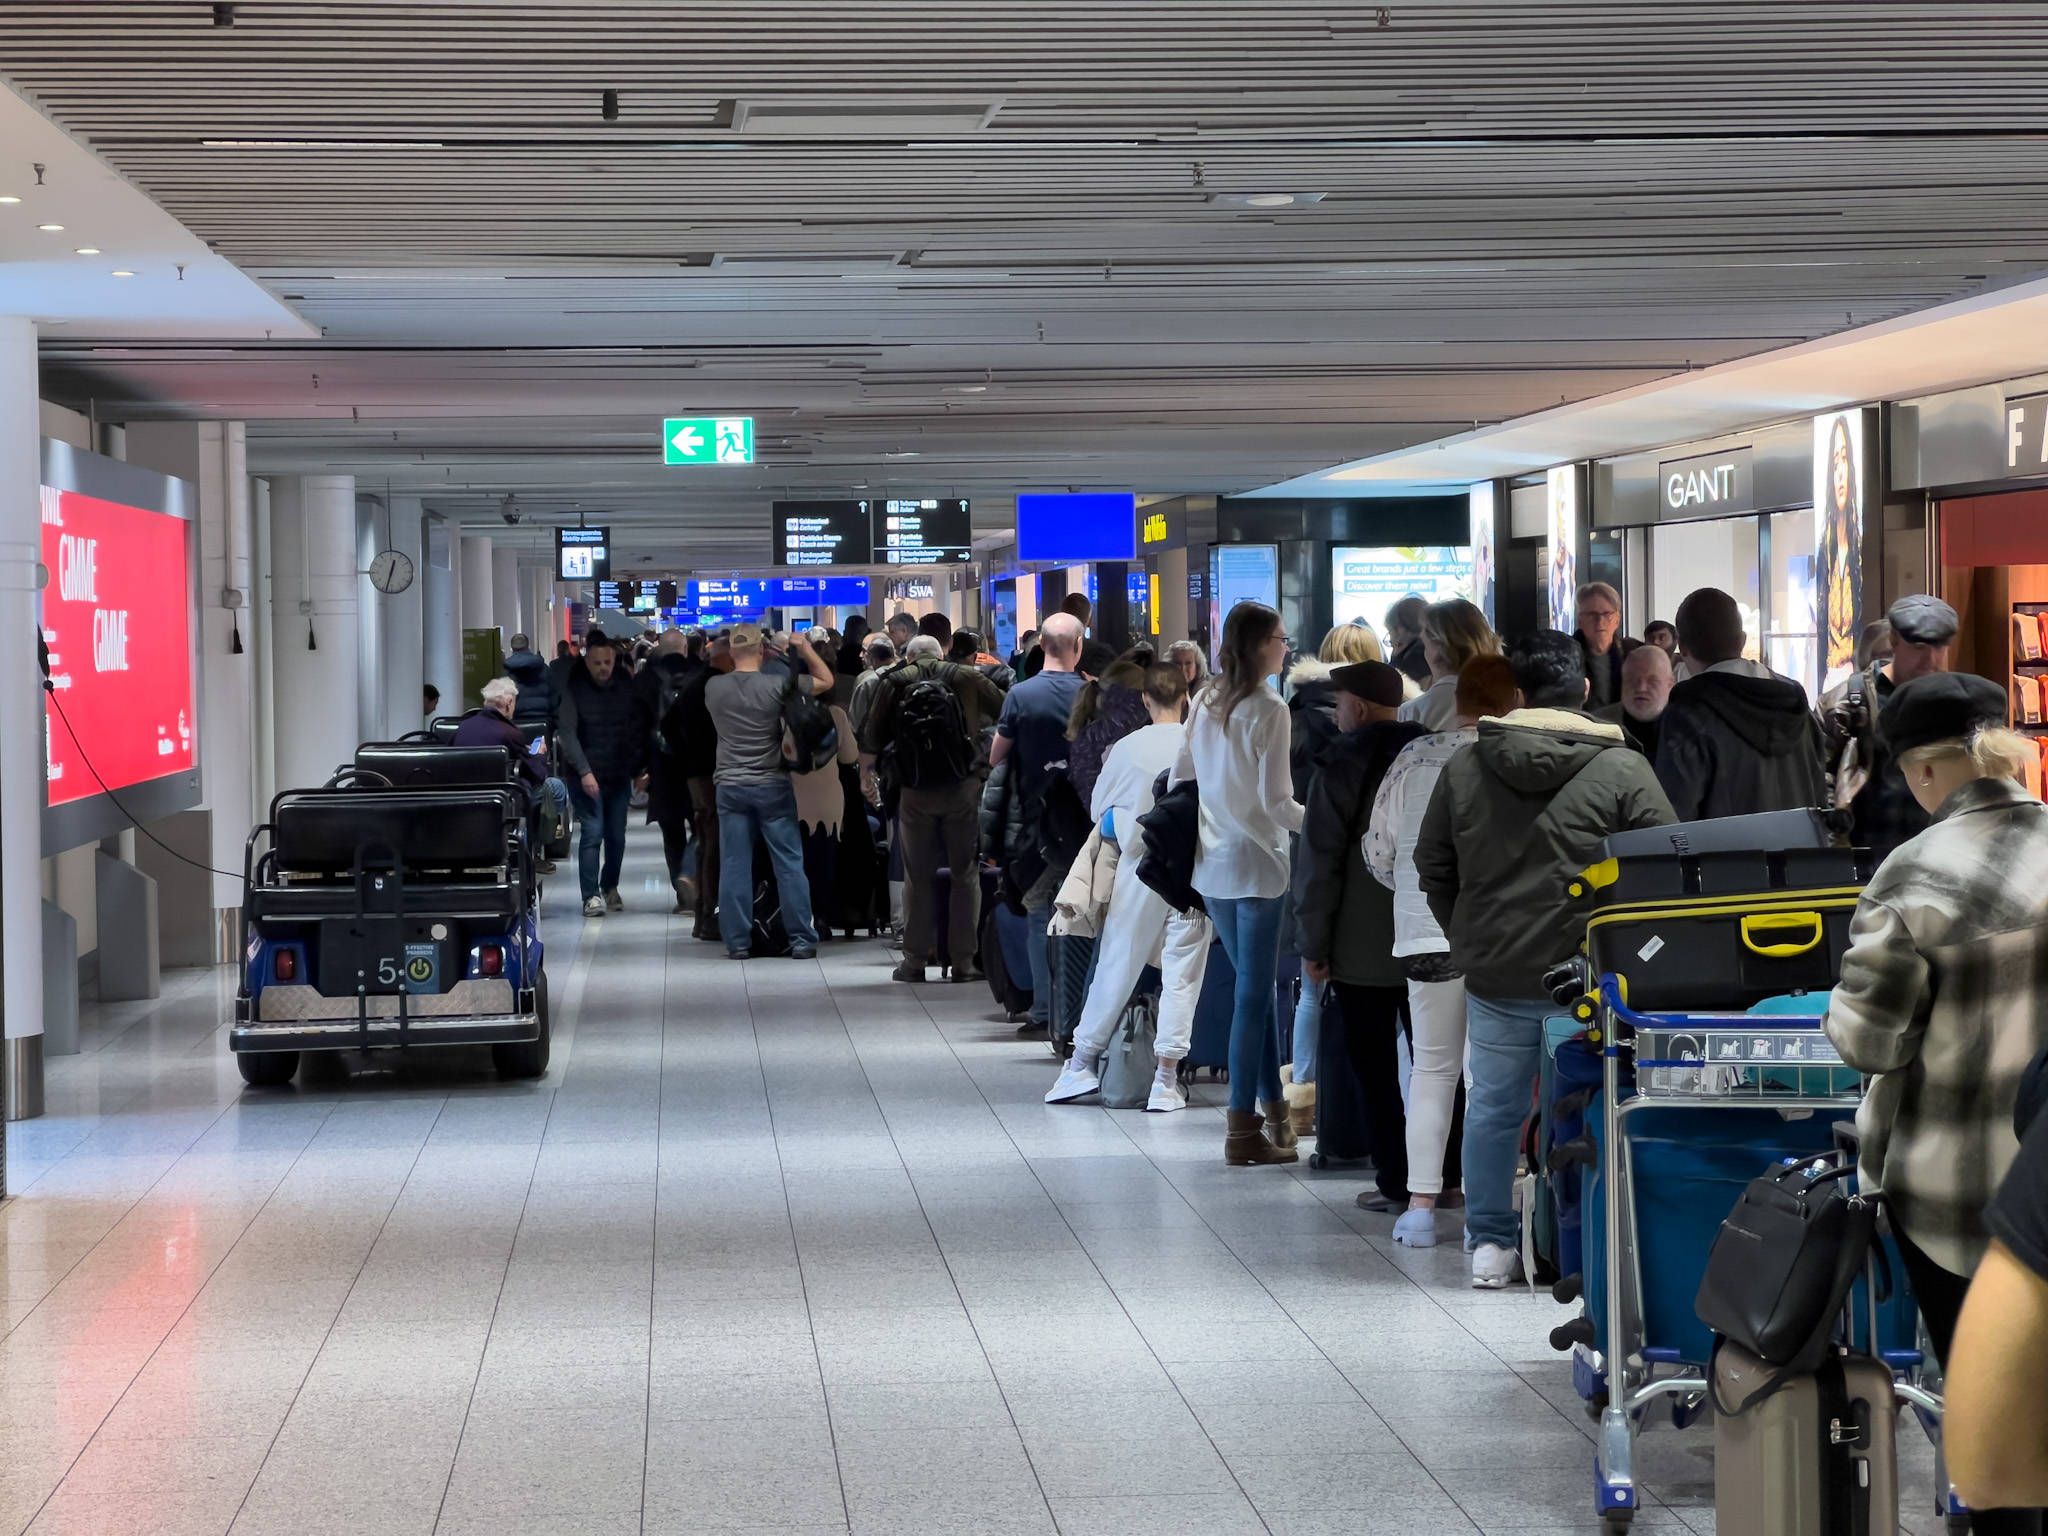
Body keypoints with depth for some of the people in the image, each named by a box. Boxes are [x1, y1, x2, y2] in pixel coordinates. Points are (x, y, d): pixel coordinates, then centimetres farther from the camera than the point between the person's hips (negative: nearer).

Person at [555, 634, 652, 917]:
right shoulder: (574, 691, -6)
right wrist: (584, 771, -21)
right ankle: (591, 895, -7)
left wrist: (640, 769, 8)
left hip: (620, 776, 4)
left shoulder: (627, 689, 5)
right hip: (587, 777, -4)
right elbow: (567, 734, -13)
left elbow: (640, 731, 11)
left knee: (616, 836, 9)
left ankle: (610, 887, 27)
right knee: (592, 832, -10)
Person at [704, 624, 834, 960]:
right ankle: (801, 940, 3)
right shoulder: (777, 685, -10)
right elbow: (826, 681, 0)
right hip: (772, 785, -2)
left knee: (734, 866, 4)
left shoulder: (713, 688, -1)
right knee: (789, 863, 4)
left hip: (731, 786, 2)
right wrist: (805, 648, 10)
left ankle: (738, 942, 5)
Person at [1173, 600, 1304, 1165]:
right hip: (1256, 863, -7)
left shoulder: (1205, 702, 7)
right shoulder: (1268, 709, -15)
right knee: (1253, 993, -2)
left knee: (1254, 986, 18)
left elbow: (1179, 780, 13)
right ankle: (1244, 1128, 1)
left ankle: (1271, 1104, 25)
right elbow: (1276, 800, -17)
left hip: (1212, 863, 7)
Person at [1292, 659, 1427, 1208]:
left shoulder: (1342, 766, -9)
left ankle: (1395, 1182, -1)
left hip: (1364, 947, -5)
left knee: (1375, 1067, 1)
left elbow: (1320, 863, -11)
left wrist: (1314, 946, -6)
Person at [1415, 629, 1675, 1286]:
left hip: (1492, 971, 3)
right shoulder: (1622, 769, -7)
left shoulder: (1465, 767, 3)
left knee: (1492, 1107, 12)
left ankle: (1490, 1244, 17)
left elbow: (1432, 868, 11)